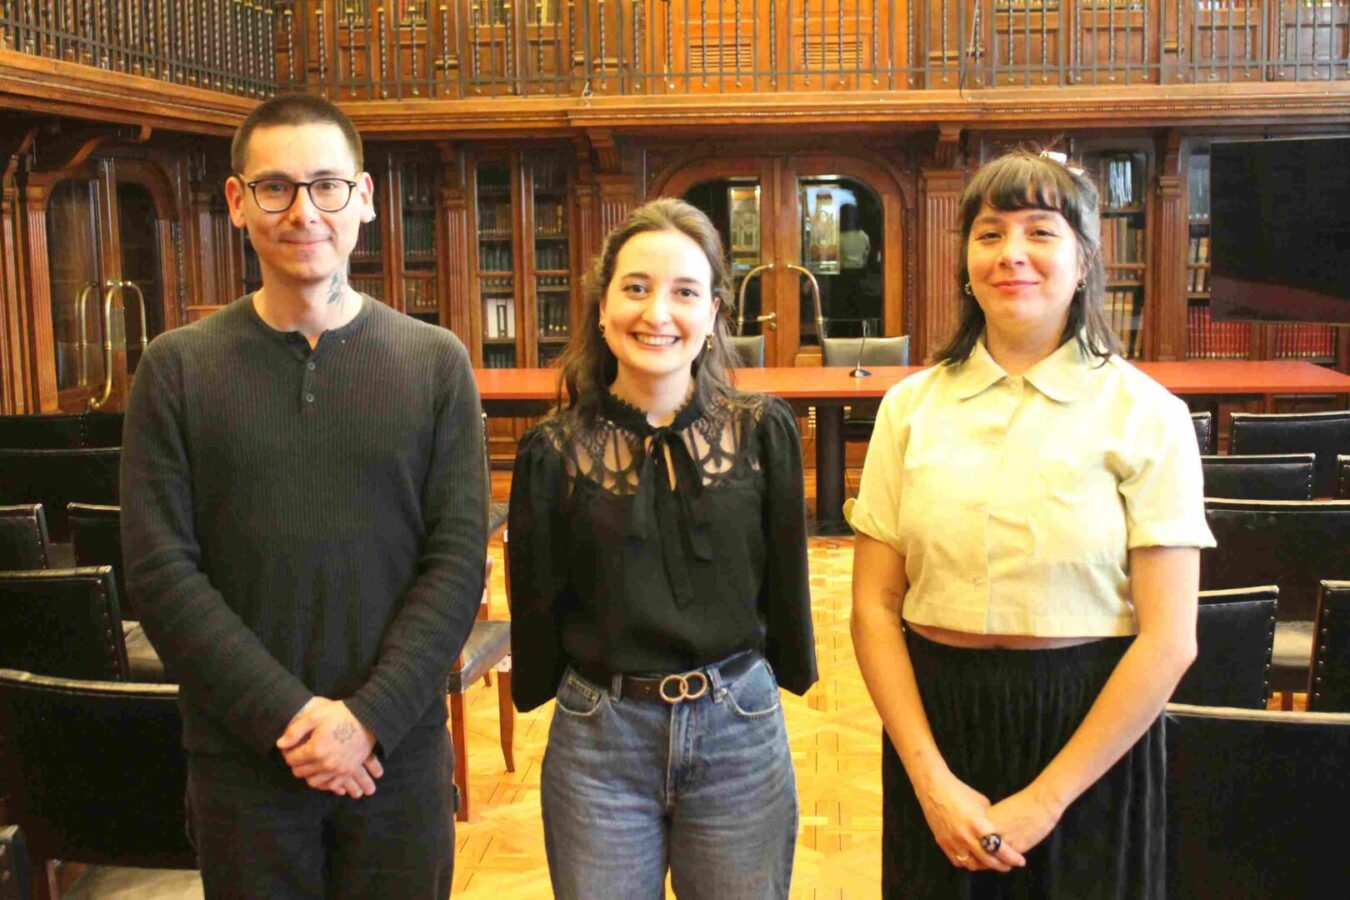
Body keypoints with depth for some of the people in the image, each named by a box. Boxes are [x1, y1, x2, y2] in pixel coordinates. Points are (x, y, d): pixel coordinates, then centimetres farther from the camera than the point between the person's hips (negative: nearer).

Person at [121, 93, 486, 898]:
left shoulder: (436, 363, 0)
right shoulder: (177, 369, -1)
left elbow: (459, 561, -4)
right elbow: (160, 574, -6)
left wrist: (369, 716, -14)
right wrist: (289, 717, -14)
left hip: (401, 751, 1)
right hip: (243, 761, 0)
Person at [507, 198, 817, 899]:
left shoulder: (764, 432, -4)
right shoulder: (554, 451, -6)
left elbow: (785, 579, 4)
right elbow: (535, 603, 3)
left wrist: (790, 675, 10)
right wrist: (542, 691, 9)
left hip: (740, 729, 1)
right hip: (600, 740, 0)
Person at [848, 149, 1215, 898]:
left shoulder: (1145, 414, -6)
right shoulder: (912, 406, 1)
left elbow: (1168, 639, -10)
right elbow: (874, 606, -1)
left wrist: (1045, 801, -12)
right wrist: (932, 779, -9)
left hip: (1089, 731, -2)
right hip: (935, 723, 2)